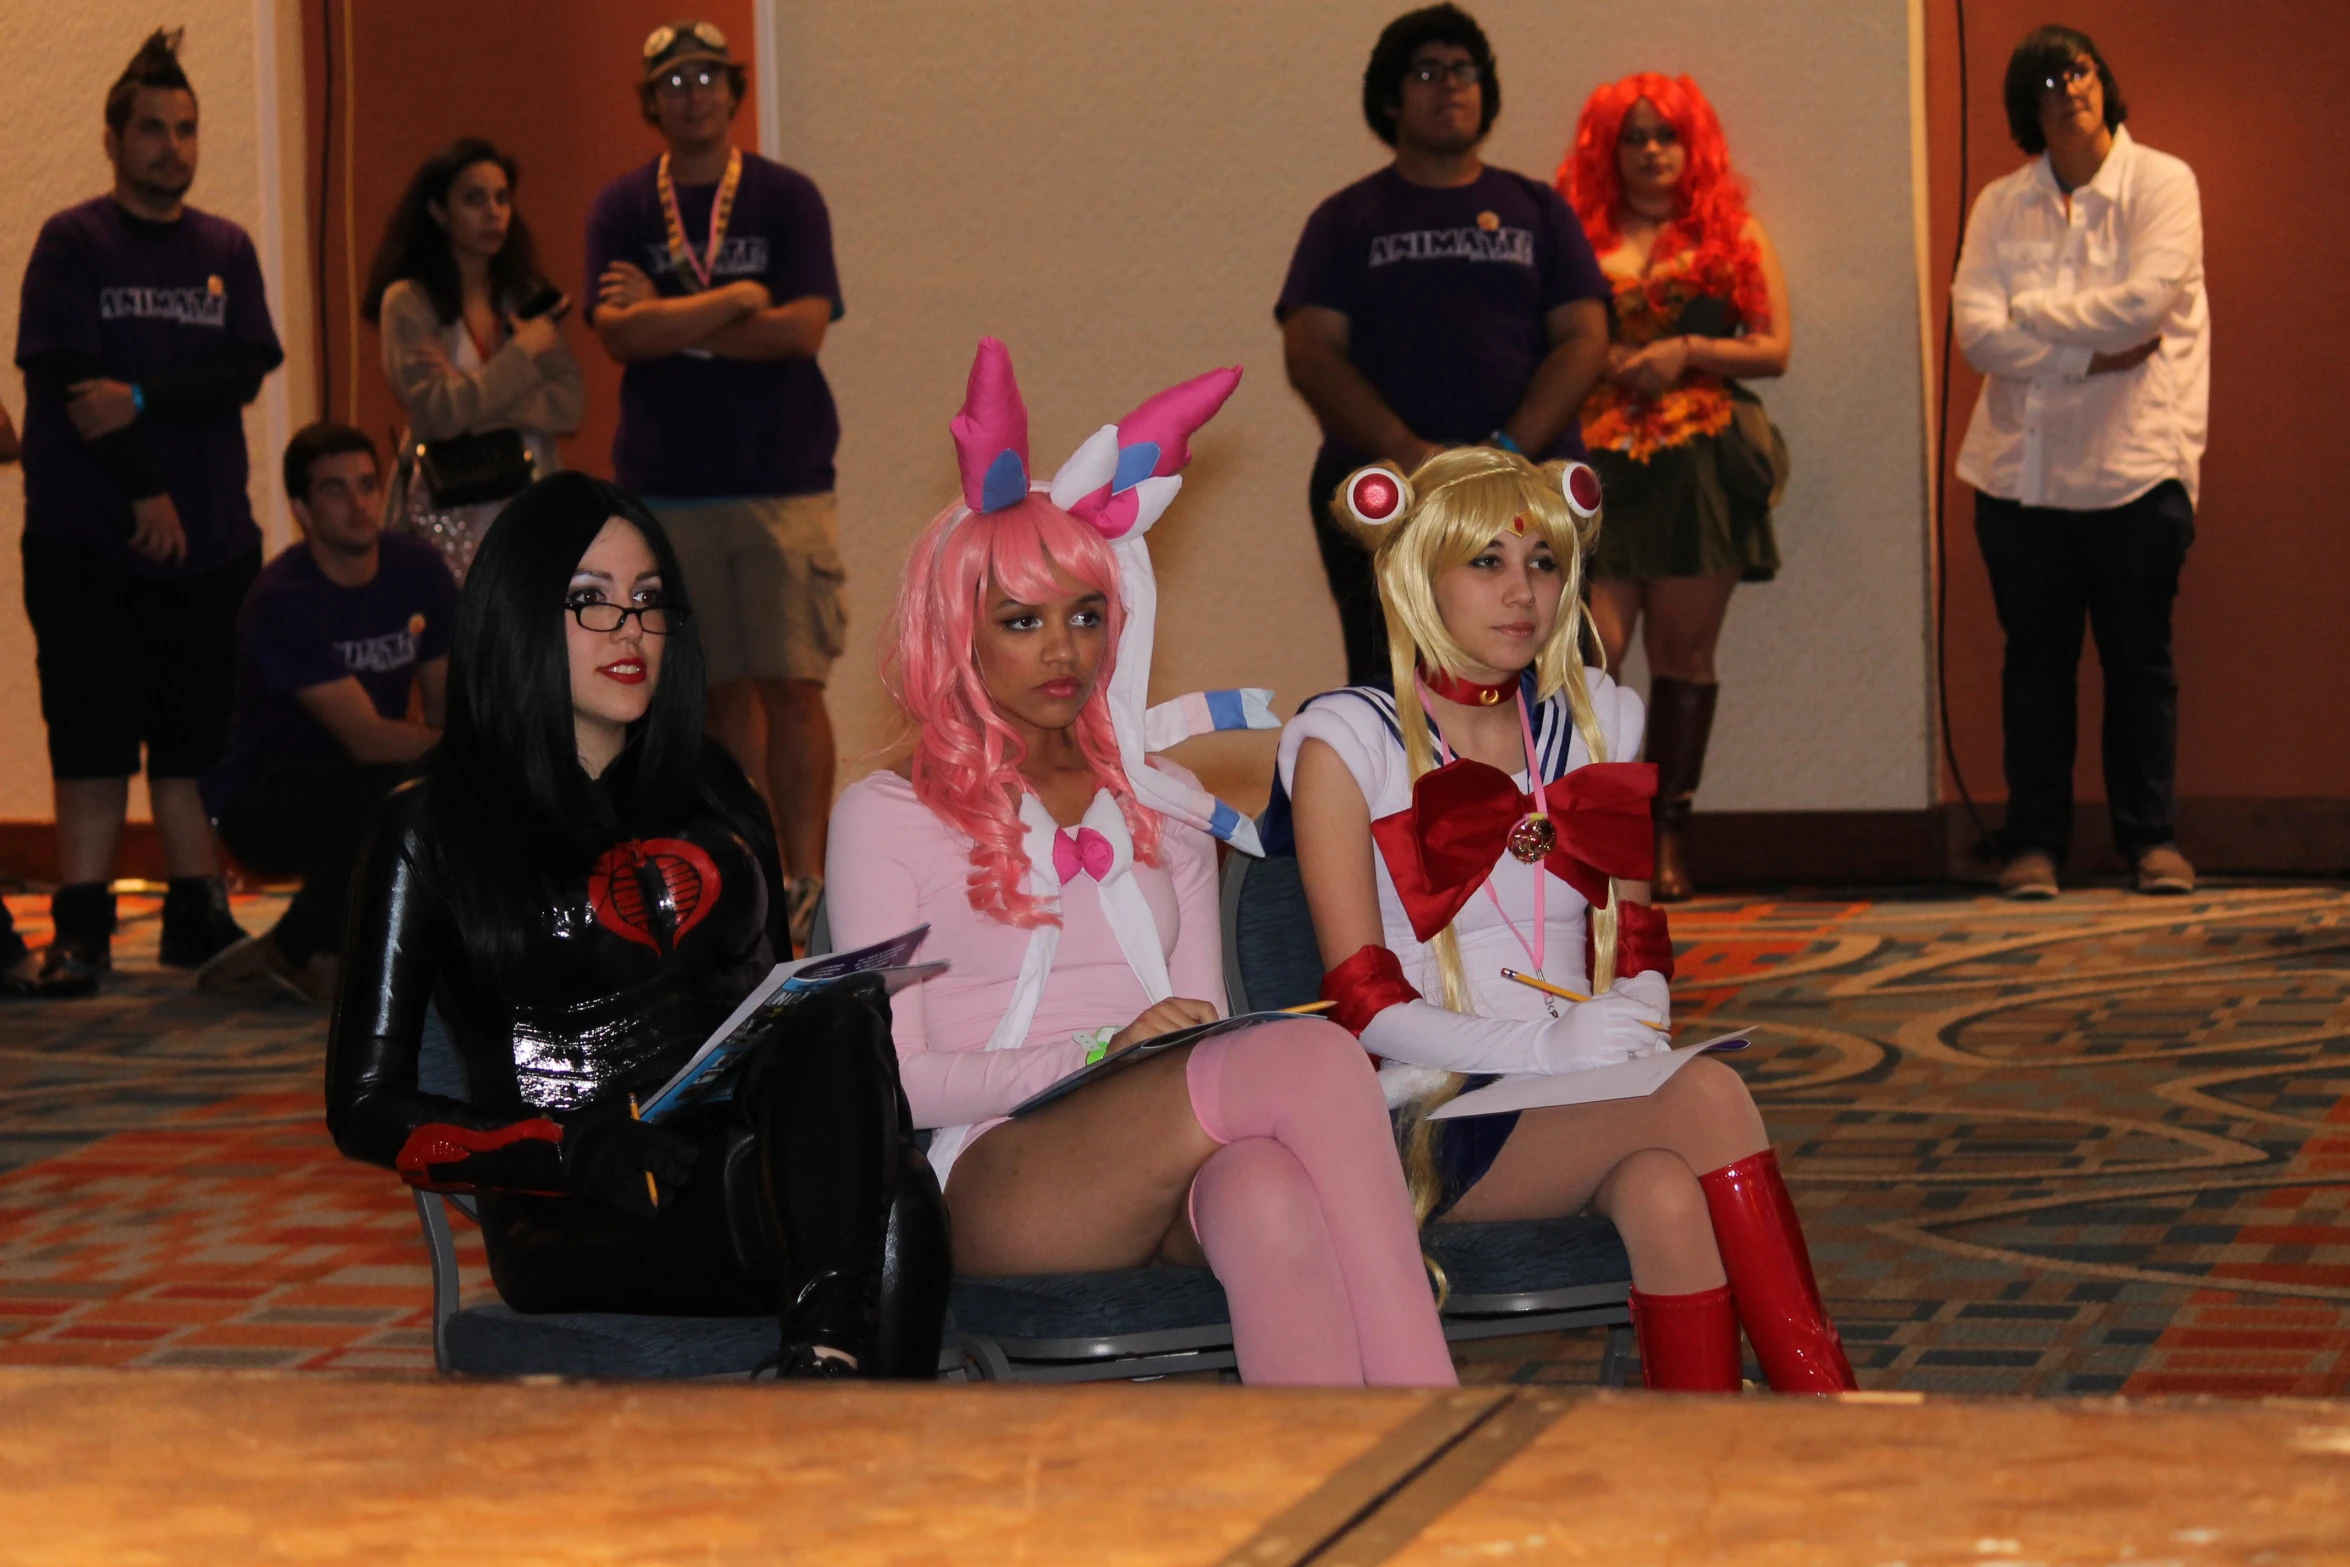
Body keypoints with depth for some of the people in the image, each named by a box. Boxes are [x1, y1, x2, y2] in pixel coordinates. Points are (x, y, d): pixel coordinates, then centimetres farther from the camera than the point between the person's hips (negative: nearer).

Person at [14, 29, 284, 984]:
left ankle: (198, 916, 12)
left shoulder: (226, 251, 11)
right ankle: (81, 929, 0)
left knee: (197, 736, 5)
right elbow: (63, 375, -8)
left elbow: (245, 372, -1)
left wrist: (141, 400, -16)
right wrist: (145, 489, -11)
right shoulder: (72, 244, 0)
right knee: (92, 737, -3)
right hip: (88, 541, -4)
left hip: (210, 538, 4)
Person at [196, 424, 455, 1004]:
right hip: (263, 799, -7)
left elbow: (446, 704, 5)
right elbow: (366, 738, -28)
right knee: (395, 790, -36)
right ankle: (294, 952, -12)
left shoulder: (417, 568, -3)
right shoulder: (283, 600, -23)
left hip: (362, 781, 7)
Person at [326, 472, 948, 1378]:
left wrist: (852, 1089, -1)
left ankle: (829, 1360, -53)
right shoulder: (431, 829, 9)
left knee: (845, 1014, -34)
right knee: (894, 1207, -36)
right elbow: (367, 1108, 6)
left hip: (745, 1155, 4)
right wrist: (575, 1148, -12)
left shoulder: (711, 794, 24)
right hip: (568, 1222, -4)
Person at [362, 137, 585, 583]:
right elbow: (438, 412, -14)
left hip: (528, 498, 4)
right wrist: (524, 352, -6)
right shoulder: (408, 301, -2)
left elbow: (571, 405, 1)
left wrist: (478, 401, -11)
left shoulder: (527, 295, 12)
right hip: (447, 508, -4)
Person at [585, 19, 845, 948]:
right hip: (666, 486, 2)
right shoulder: (622, 209, 7)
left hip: (782, 479, -2)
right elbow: (618, 336, -7)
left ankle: (803, 880, -2)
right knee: (722, 691, 5)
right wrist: (736, 299, -10)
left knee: (791, 686, -7)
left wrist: (672, 323, -8)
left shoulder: (786, 199, 3)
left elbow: (803, 328, -9)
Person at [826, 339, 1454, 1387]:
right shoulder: (886, 817, 11)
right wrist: (1095, 1057, -12)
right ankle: (1436, 1443, -42)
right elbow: (894, 1079, 1)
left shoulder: (1164, 807, 27)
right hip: (994, 1177, -4)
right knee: (1313, 1053, -33)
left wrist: (1189, 1045, -3)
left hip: (1165, 1182, 4)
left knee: (1269, 1197, -39)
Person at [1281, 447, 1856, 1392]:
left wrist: (1634, 1023, -7)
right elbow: (1367, 1003, -6)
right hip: (1434, 1116, -4)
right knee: (1709, 1096, -31)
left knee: (1665, 1193, -34)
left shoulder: (1598, 722, 17)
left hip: (1586, 1105, 4)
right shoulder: (1347, 740, 1)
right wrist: (1547, 1046, -20)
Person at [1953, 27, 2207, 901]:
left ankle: (2152, 838, 11)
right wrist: (2094, 355, -12)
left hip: (2135, 466, -2)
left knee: (2140, 657, 3)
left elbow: (2145, 301, -14)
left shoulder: (2161, 183, 1)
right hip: (2023, 466, 2)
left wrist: (2031, 312, -6)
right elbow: (1976, 331, -4)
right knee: (2036, 659, 5)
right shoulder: (2000, 207, 8)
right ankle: (2033, 843, 10)